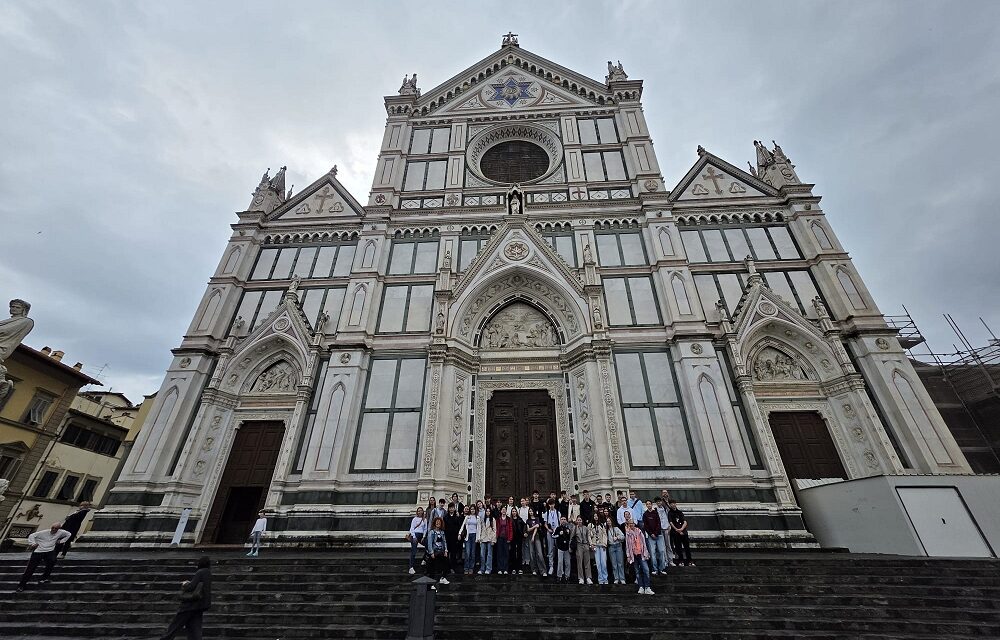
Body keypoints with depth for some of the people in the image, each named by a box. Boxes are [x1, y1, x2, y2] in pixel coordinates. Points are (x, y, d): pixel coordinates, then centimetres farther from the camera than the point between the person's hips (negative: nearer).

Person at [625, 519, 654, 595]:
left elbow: (643, 542, 9)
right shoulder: (628, 533, 1)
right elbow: (627, 545, 3)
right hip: (633, 555, 0)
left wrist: (645, 552, 4)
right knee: (637, 571, 4)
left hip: (641, 554, 0)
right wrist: (628, 556, 1)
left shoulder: (639, 531, 5)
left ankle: (647, 588, -5)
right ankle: (641, 587, 12)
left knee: (646, 570, -9)